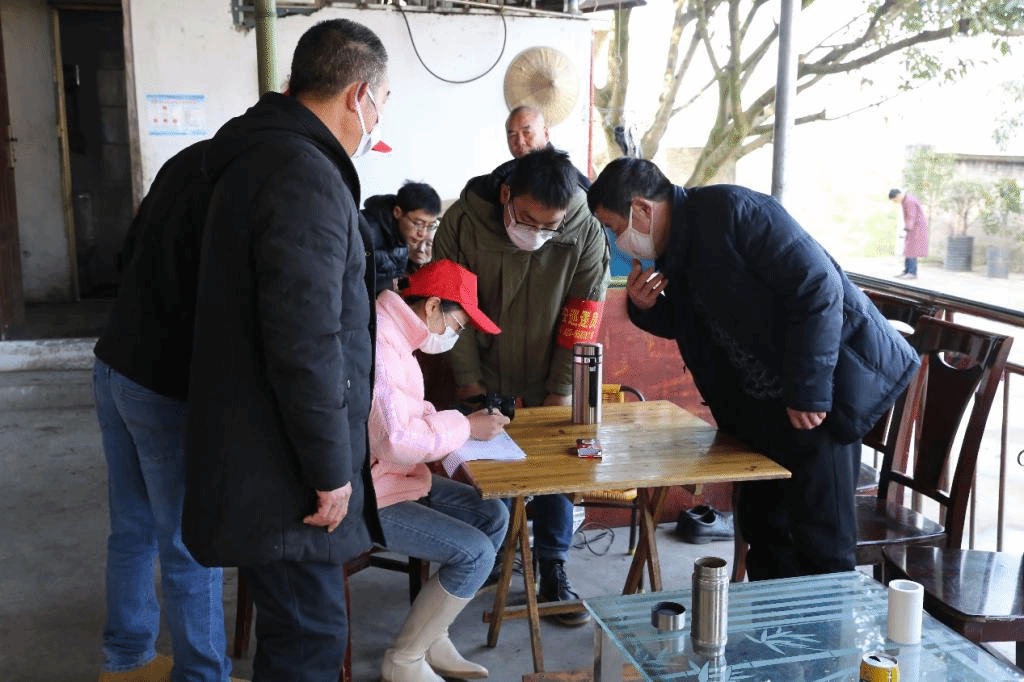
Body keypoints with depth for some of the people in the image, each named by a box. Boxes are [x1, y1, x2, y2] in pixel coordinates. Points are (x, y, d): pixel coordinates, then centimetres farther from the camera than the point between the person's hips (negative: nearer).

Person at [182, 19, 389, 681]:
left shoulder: (267, 155, 14)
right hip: (281, 475, -10)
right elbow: (305, 343, -26)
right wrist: (330, 470, -17)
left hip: (258, 450, 10)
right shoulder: (307, 178, -21)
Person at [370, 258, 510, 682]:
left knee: (493, 516, 7)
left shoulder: (395, 337, 9)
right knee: (475, 553, -15)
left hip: (392, 474, 11)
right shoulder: (378, 345, -26)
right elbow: (396, 441, -29)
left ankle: (432, 639, 15)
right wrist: (464, 427, -16)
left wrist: (462, 421, 1)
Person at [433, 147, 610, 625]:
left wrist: (562, 390, -11)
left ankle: (553, 573, 17)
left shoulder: (586, 235, -17)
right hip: (486, 380, 0)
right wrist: (468, 380, -9)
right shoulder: (462, 222, -18)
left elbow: (583, 319, -11)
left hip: (547, 384, 0)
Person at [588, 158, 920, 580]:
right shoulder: (673, 249, 8)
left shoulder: (732, 211, -20)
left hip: (821, 390, -9)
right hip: (763, 403, 9)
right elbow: (692, 325, 21)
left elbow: (818, 286, -24)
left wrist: (808, 388, -24)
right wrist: (646, 309, -1)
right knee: (762, 527, 16)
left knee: (820, 540, -4)